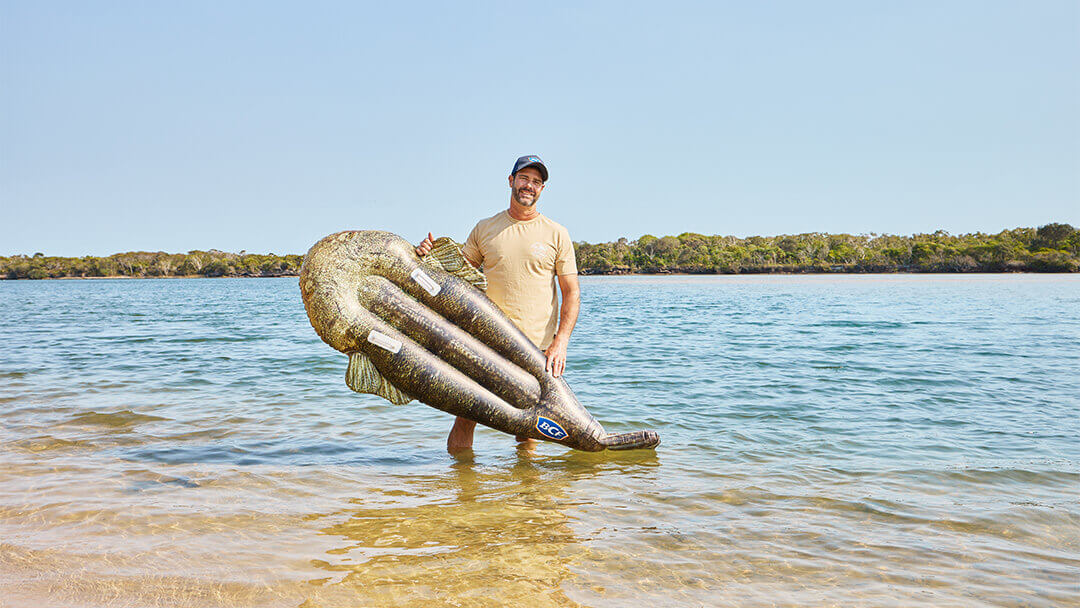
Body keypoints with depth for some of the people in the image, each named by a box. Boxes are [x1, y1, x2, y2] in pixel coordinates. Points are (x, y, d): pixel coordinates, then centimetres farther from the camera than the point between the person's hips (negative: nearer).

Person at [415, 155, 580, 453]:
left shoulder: (556, 234, 5)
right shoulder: (484, 229, 11)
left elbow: (572, 293, 2)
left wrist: (561, 343, -9)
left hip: (536, 350, -1)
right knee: (465, 414, -2)